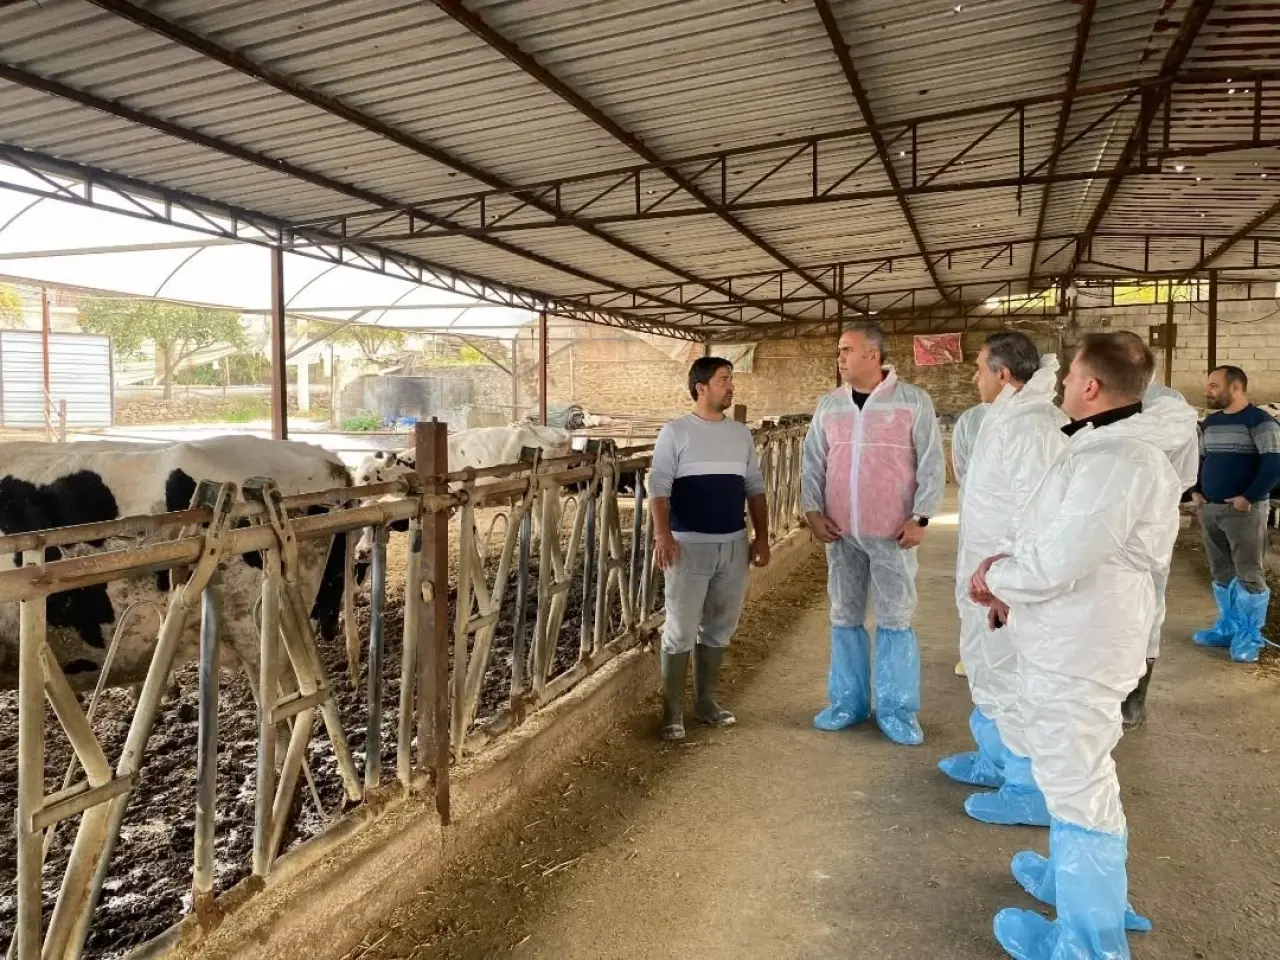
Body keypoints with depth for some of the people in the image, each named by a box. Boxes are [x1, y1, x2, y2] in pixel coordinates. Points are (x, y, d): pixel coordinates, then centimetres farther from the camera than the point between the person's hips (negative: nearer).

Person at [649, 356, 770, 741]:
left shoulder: (741, 433, 11)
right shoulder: (676, 432, -5)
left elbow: (755, 488, 15)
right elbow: (658, 487, -10)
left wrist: (761, 536, 10)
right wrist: (662, 534, -22)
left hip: (734, 544, 5)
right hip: (689, 545, -5)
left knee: (718, 629, 13)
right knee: (680, 632, -2)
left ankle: (706, 703, 27)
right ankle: (672, 712, 10)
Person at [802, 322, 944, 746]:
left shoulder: (913, 401, -5)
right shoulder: (829, 405, 7)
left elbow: (931, 464, -4)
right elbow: (813, 463, 9)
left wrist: (920, 517, -10)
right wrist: (812, 511, -2)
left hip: (891, 533, -4)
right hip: (841, 532, 4)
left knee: (895, 620, 3)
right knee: (844, 618, 11)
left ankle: (896, 709, 15)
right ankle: (847, 701, 23)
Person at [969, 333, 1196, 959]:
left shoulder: (1116, 459, -25)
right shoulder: (1108, 446, 11)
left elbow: (1055, 564, -29)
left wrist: (997, 576, -10)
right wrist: (1010, 573, 4)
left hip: (1078, 645, -11)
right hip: (1072, 637, 11)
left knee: (1076, 781, 1)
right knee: (1072, 769, 25)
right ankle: (1080, 878, 44)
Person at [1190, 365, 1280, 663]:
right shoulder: (1210, 423, 13)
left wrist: (1248, 498, -19)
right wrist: (1195, 491, 8)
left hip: (1245, 511, -7)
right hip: (1210, 509, 7)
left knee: (1249, 574, -2)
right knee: (1221, 572, 13)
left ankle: (1250, 637, 7)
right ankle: (1228, 628, 24)